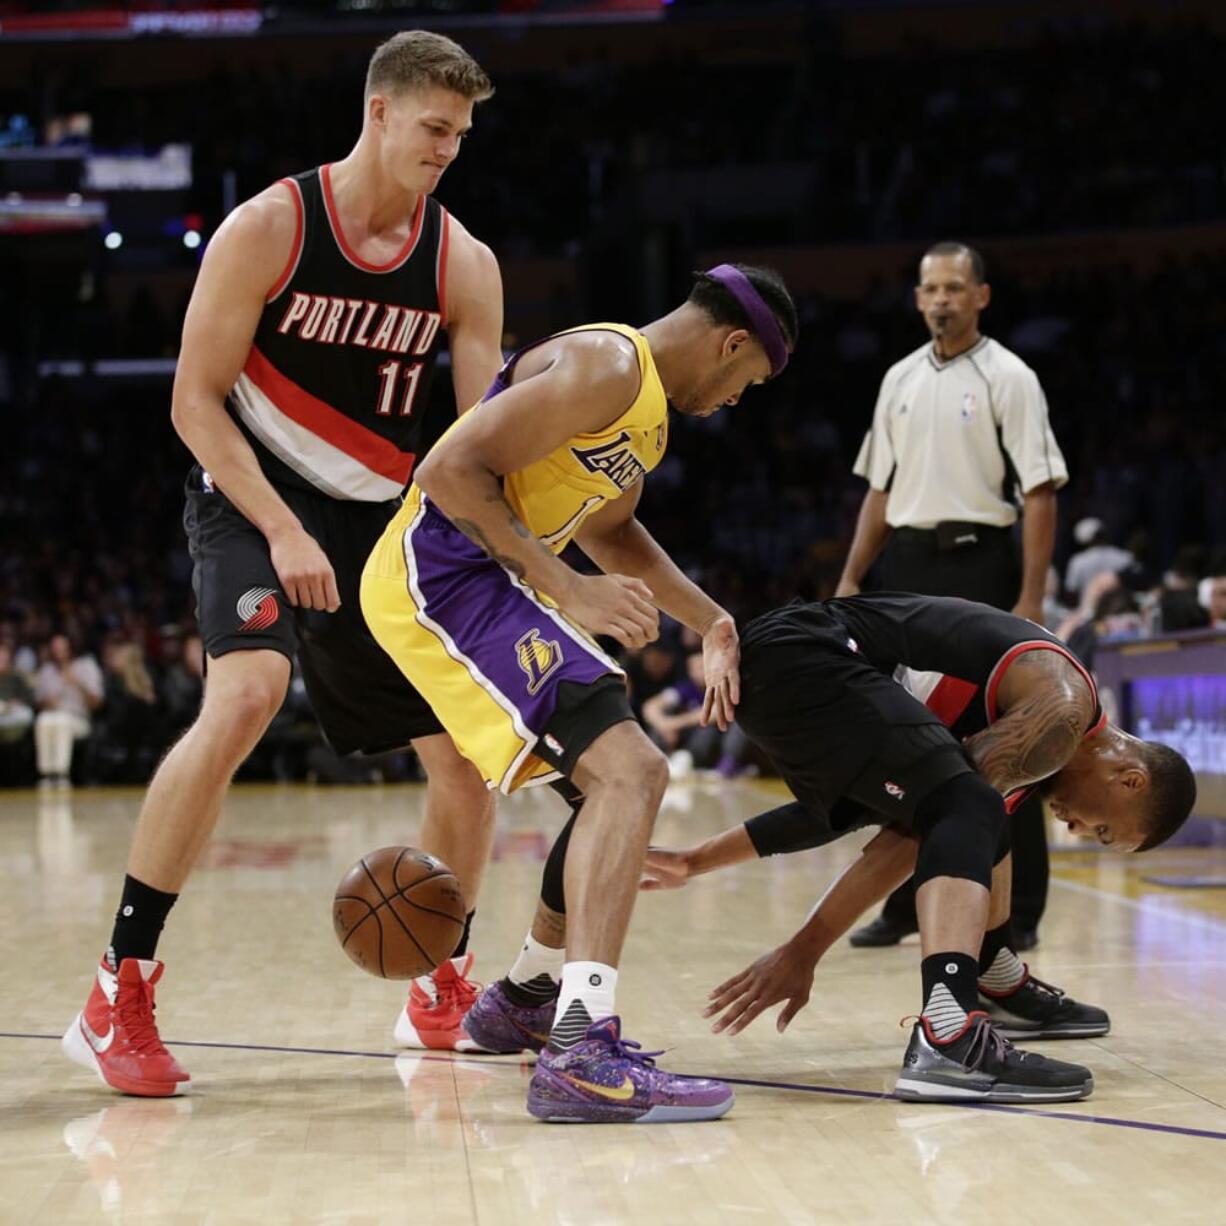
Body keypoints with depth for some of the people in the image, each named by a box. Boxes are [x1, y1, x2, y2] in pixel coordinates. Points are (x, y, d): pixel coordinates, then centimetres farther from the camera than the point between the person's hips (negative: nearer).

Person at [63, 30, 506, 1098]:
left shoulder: (465, 265, -2)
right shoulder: (269, 227, -12)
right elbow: (195, 402, -13)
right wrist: (283, 531, -23)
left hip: (383, 524, 5)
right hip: (251, 500, -5)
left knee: (469, 749, 4)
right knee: (246, 693, -31)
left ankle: (445, 989, 27)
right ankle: (118, 995, -24)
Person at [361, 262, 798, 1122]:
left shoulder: (648, 403, 18)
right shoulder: (605, 368, -15)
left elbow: (610, 529, 35)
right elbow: (452, 470, -24)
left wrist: (711, 624, 29)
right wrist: (570, 591, -25)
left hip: (482, 585, 11)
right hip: (439, 574, -11)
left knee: (616, 777, 23)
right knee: (631, 772, -22)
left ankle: (536, 996, 37)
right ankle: (581, 1054, -30)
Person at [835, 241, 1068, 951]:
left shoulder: (1008, 378, -5)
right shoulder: (901, 379, 12)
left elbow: (1040, 493, -9)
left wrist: (1031, 599, -16)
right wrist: (851, 581, 10)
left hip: (980, 563, -5)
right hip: (910, 566, 6)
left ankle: (1020, 911, 5)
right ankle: (909, 904, 17)